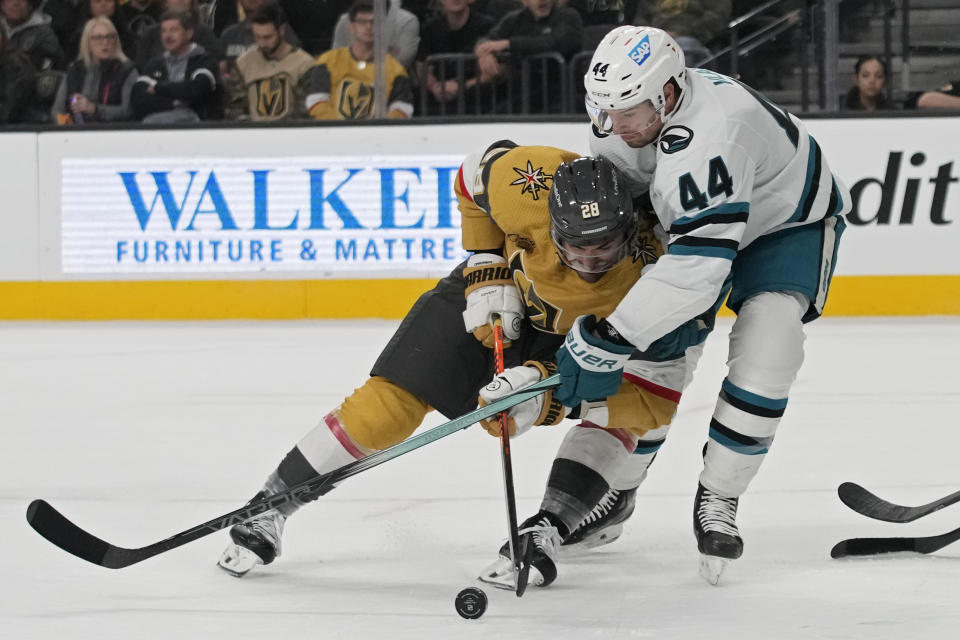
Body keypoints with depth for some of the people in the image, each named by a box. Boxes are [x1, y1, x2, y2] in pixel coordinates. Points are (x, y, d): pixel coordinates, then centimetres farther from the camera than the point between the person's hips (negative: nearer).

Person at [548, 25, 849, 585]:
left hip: (789, 223, -8)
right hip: (691, 218, 8)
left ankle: (718, 498, -9)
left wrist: (606, 339, -47)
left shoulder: (710, 137, -44)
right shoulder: (626, 112, -17)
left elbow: (697, 268, -48)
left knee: (765, 353, -24)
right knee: (659, 348, 1)